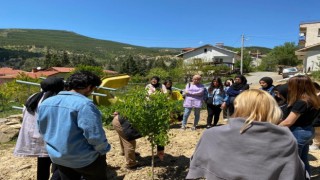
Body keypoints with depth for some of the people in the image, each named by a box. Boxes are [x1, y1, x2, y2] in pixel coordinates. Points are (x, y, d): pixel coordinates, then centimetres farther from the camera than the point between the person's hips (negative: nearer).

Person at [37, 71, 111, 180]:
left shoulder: (45, 103, 1)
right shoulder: (84, 104, -25)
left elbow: (42, 130, 12)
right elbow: (95, 136, -26)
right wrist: (103, 150, -8)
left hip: (57, 157, 7)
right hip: (84, 159, -7)